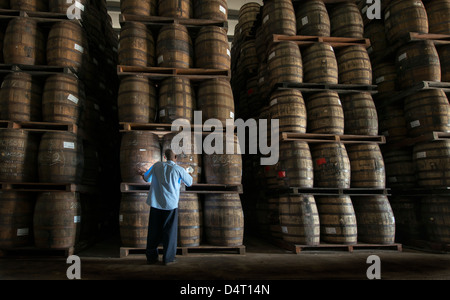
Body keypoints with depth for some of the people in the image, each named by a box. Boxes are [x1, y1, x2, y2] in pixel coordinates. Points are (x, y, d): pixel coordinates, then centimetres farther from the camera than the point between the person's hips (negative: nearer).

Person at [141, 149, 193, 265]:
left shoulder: (157, 165, 2)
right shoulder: (178, 169, -6)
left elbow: (147, 178, 18)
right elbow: (189, 182, 9)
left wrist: (144, 176, 41)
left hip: (156, 203, 3)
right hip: (170, 204, -3)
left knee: (154, 231, 10)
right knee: (169, 231, 7)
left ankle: (151, 257, 18)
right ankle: (168, 258, 10)